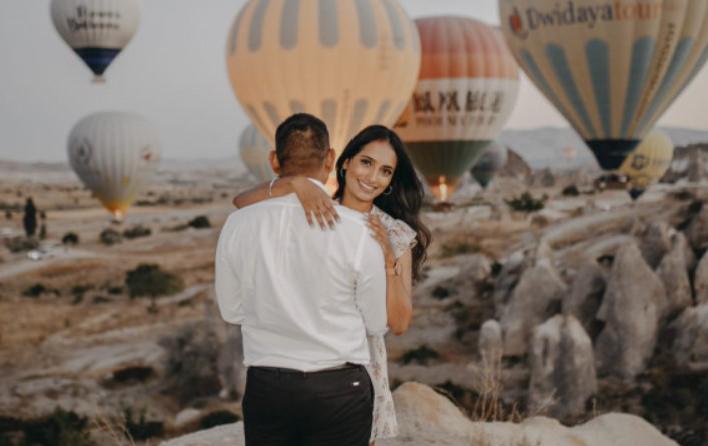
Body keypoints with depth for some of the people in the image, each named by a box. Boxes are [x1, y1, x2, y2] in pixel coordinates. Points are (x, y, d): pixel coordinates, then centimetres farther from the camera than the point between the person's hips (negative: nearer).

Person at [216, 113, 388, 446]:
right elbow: (376, 325, -2)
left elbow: (231, 311, 6)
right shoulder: (357, 230, -13)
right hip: (339, 391, -2)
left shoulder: (238, 225, -6)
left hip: (265, 388, 2)